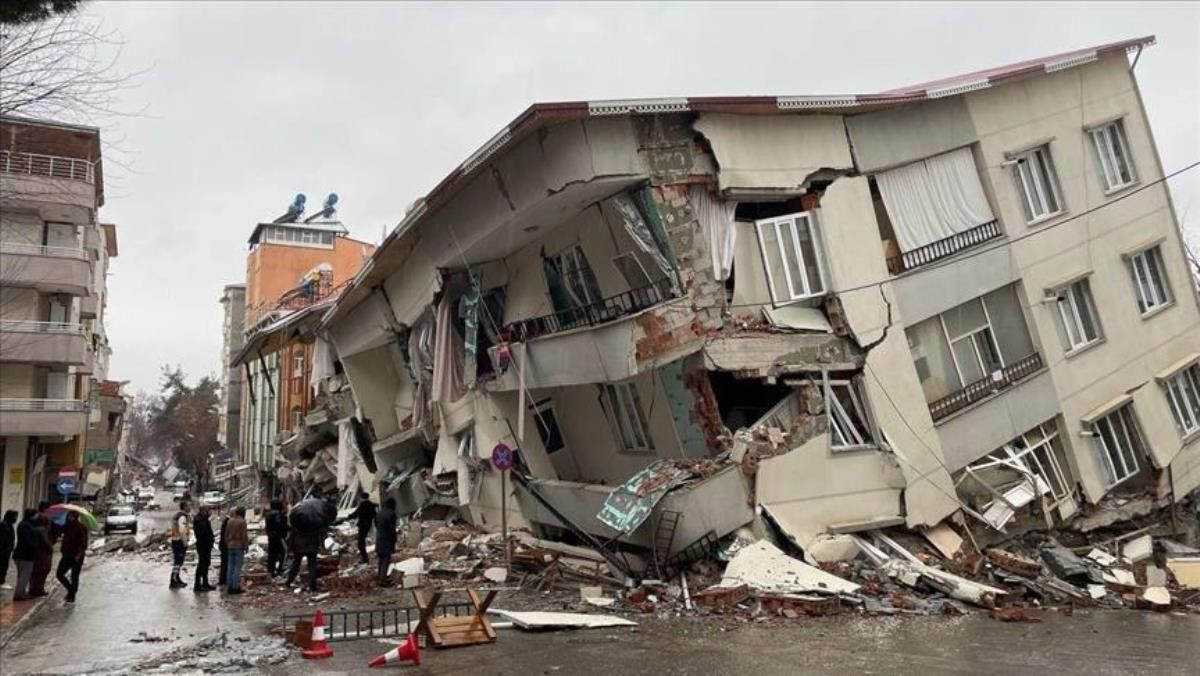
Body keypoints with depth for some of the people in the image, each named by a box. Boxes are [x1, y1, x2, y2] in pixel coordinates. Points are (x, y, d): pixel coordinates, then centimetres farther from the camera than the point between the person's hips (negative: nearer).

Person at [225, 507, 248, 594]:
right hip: (239, 546, -6)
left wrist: (227, 544, 20)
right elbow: (244, 535, -12)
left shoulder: (230, 521, 8)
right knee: (238, 567, -3)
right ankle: (235, 587, -4)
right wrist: (246, 545, -4)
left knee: (231, 566, 10)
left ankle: (229, 586, 13)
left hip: (230, 545, 6)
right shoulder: (242, 522, -12)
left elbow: (226, 534, 13)